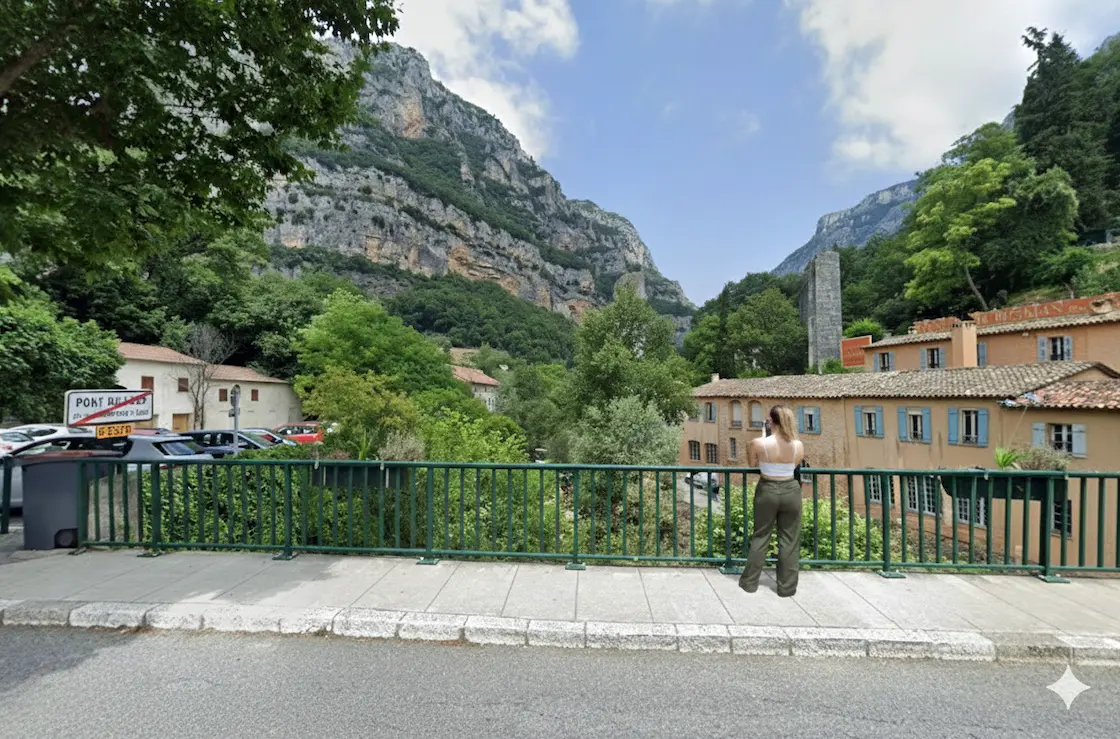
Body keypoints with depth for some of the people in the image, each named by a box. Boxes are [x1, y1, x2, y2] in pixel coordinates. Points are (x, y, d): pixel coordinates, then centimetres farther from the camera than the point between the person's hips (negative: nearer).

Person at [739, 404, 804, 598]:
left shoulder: (758, 444, -16)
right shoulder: (799, 445, -9)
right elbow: (794, 465, 7)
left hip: (767, 491, -1)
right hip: (791, 491, 1)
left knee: (760, 536, 13)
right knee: (789, 540, 13)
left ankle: (750, 582, 22)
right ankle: (786, 587, 22)